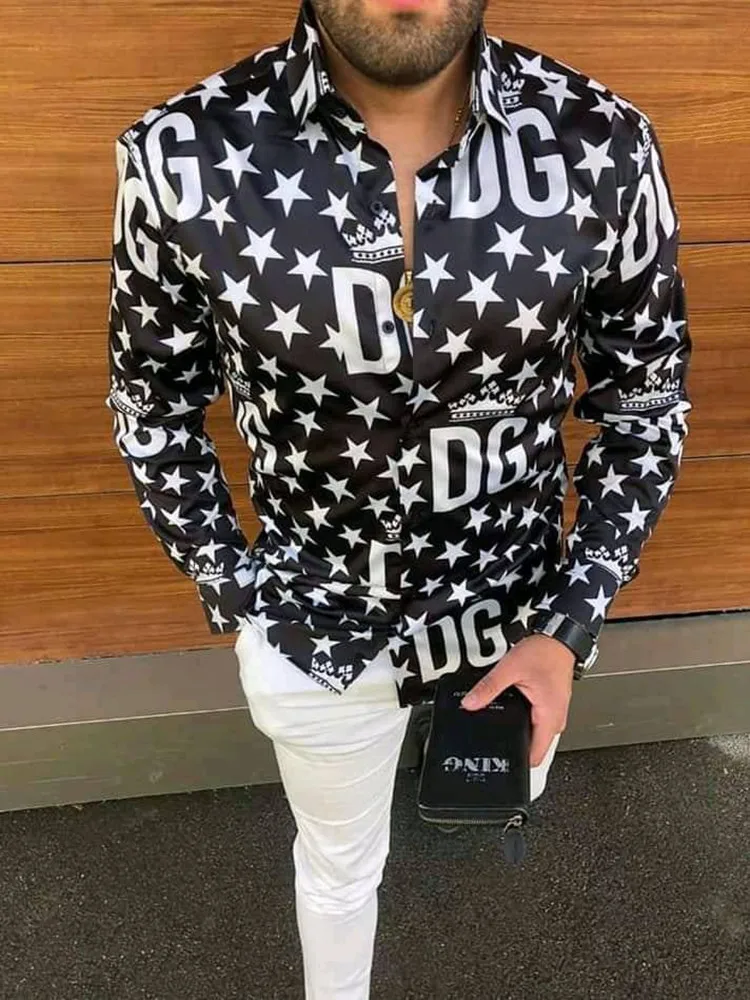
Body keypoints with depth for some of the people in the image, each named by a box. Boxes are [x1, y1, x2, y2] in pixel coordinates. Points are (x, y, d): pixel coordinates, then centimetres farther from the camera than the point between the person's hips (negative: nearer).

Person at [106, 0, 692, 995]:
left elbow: (645, 403, -4)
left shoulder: (605, 147, -18)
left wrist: (571, 625, -10)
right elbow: (153, 408, -4)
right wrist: (233, 599, -2)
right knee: (340, 862, 27)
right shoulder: (183, 157, -20)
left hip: (522, 609, 2)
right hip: (315, 627, 0)